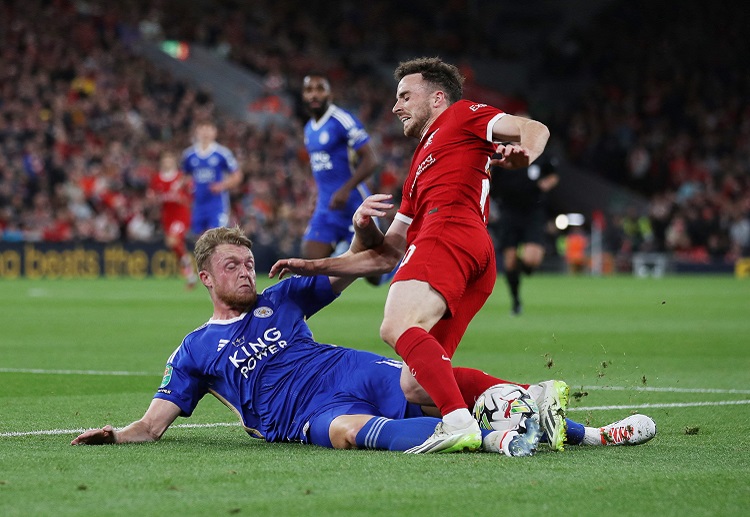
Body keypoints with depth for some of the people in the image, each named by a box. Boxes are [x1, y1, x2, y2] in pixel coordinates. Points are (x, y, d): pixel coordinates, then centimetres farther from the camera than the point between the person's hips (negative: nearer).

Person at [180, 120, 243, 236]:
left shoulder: (223, 153, -5)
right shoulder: (189, 154, 6)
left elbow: (237, 177, 0)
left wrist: (222, 185, -17)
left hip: (217, 204, -4)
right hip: (198, 204, 4)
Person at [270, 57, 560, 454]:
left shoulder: (461, 115, 21)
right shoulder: (419, 173, 42)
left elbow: (535, 129, 6)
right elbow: (385, 256, 38)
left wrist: (523, 153, -18)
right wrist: (313, 268, 26)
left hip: (450, 232, -9)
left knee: (397, 328, -30)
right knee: (414, 386, -5)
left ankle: (460, 423, -46)